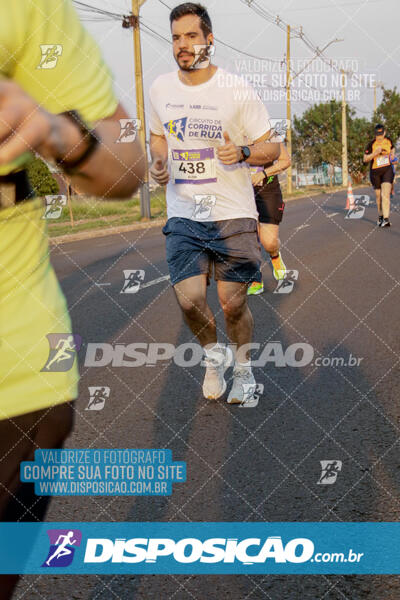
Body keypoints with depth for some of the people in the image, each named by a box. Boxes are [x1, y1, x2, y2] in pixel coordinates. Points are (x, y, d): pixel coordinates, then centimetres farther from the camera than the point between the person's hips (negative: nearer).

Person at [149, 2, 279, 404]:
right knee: (189, 300, -8)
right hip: (182, 215, 3)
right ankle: (213, 355, 24)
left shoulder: (236, 90, -7)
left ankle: (243, 368, 30)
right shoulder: (160, 89, 5)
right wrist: (158, 162, 0)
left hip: (233, 214, -2)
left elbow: (271, 148, -1)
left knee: (233, 304, 2)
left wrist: (242, 153, -22)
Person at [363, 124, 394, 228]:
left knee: (386, 194, -16)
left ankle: (386, 219, -23)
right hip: (375, 171, -1)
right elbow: (365, 159, -10)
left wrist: (392, 154, 7)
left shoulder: (388, 140, 0)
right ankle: (380, 216, 33)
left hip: (387, 170, 1)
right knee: (379, 196, 10)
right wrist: (375, 153, -24)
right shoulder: (371, 144, -11)